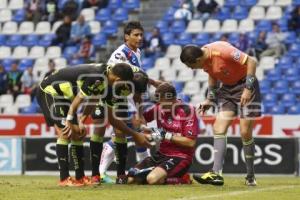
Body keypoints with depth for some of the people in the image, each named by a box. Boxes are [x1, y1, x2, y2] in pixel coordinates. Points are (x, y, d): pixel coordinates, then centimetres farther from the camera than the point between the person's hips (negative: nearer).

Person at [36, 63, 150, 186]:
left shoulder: (108, 85, -1)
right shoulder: (96, 77, -31)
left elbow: (111, 118, 7)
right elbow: (78, 100, -27)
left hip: (63, 96, 10)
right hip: (49, 91, -10)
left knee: (78, 134, 7)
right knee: (65, 133, -21)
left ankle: (80, 177, 10)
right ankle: (64, 179, -21)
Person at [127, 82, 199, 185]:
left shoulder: (187, 111, -13)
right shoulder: (159, 107, 4)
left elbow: (191, 142, -17)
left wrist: (167, 136, -20)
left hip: (181, 157, -7)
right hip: (161, 154, 7)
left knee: (153, 179, -31)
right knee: (130, 179, -5)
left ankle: (182, 178, -6)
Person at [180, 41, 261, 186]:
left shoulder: (222, 51, -30)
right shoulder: (204, 59, -5)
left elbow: (251, 62, -25)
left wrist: (248, 89, -27)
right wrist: (210, 99, 10)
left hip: (245, 85, -7)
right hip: (227, 89, 7)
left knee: (245, 133, -7)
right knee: (218, 128, -7)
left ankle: (250, 177, 6)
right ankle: (216, 174, -12)